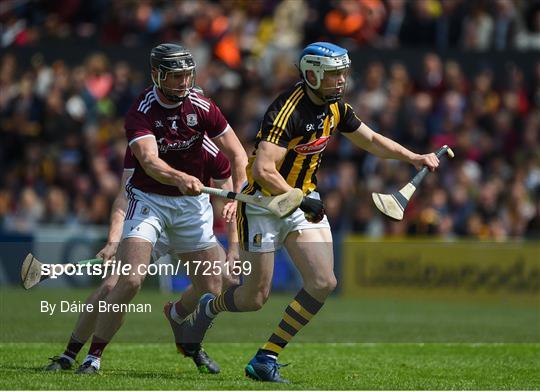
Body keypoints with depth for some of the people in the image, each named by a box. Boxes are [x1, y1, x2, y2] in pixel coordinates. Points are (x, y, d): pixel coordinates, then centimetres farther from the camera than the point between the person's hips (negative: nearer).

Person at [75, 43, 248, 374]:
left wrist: (239, 195, -17)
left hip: (192, 202, 4)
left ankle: (175, 313, 38)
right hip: (149, 200, -4)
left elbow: (237, 154, -1)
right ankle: (94, 354, -9)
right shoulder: (141, 112, -17)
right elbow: (149, 160, -34)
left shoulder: (202, 107, -6)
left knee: (212, 291, 2)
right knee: (131, 281, -21)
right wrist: (180, 178, -53)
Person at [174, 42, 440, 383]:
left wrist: (414, 158, 8)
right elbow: (263, 170, -32)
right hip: (265, 203, -7)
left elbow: (371, 140, 19)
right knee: (256, 298, -1)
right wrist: (300, 200, -31)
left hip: (304, 200, 7)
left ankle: (266, 358, -3)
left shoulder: (336, 107, 1)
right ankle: (208, 308, 34)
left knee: (323, 283, -11)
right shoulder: (287, 110, -25)